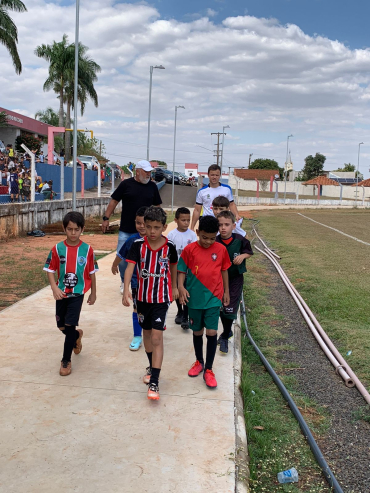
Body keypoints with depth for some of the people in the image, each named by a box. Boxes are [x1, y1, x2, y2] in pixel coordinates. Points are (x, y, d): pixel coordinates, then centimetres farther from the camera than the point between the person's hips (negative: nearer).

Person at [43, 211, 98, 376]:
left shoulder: (87, 250, -9)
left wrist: (93, 293, 6)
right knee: (61, 325, 13)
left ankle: (66, 360, 10)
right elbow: (50, 270, -3)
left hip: (77, 293, -2)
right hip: (61, 293, 3)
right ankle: (77, 335, 48)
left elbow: (92, 273, 0)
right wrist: (55, 288, -18)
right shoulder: (57, 249, -7)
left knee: (69, 325, -6)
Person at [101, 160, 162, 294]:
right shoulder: (126, 184, -1)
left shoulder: (152, 186, 6)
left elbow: (157, 206, 14)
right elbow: (114, 201, 2)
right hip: (126, 230, -1)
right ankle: (124, 281, 24)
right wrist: (106, 218, -5)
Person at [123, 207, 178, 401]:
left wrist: (174, 287, 19)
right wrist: (126, 290, -31)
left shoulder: (169, 246, -9)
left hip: (161, 297, -3)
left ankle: (154, 382, -6)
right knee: (146, 333, 18)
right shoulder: (138, 245, -9)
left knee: (157, 337, -9)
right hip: (143, 296, 3)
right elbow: (130, 267, -17)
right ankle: (152, 366, 41)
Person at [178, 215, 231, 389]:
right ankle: (199, 362, 36)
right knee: (197, 332, 15)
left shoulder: (221, 249, -2)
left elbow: (224, 271, 8)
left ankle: (208, 369, 10)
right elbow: (182, 270, -1)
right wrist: (181, 286, -17)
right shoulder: (189, 249, -6)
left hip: (213, 297, 0)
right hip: (195, 298, 1)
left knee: (212, 332, -5)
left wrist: (226, 291, 14)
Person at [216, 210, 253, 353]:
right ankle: (228, 331, 39)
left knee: (230, 308, -5)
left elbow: (249, 252, 3)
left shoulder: (240, 240, -14)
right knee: (221, 308, 14)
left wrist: (242, 256, -16)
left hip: (235, 278, -2)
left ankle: (225, 337, 13)